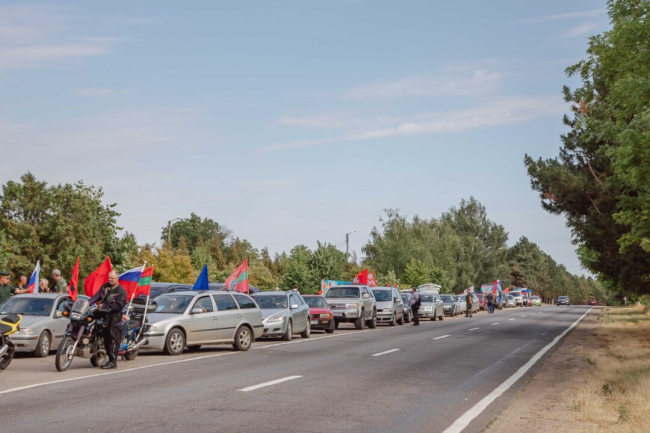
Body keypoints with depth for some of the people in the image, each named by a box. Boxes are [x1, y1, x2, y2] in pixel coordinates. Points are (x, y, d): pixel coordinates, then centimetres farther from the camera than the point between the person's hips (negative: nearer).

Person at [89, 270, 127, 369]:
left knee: (113, 339, -9)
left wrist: (104, 306, -16)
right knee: (106, 339, 12)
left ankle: (113, 362, -8)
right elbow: (97, 296, 6)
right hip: (105, 316, 8)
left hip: (114, 317, -8)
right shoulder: (105, 286, 13)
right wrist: (88, 303, -10)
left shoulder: (121, 291, -8)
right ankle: (111, 360, 22)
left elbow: (119, 305, -16)